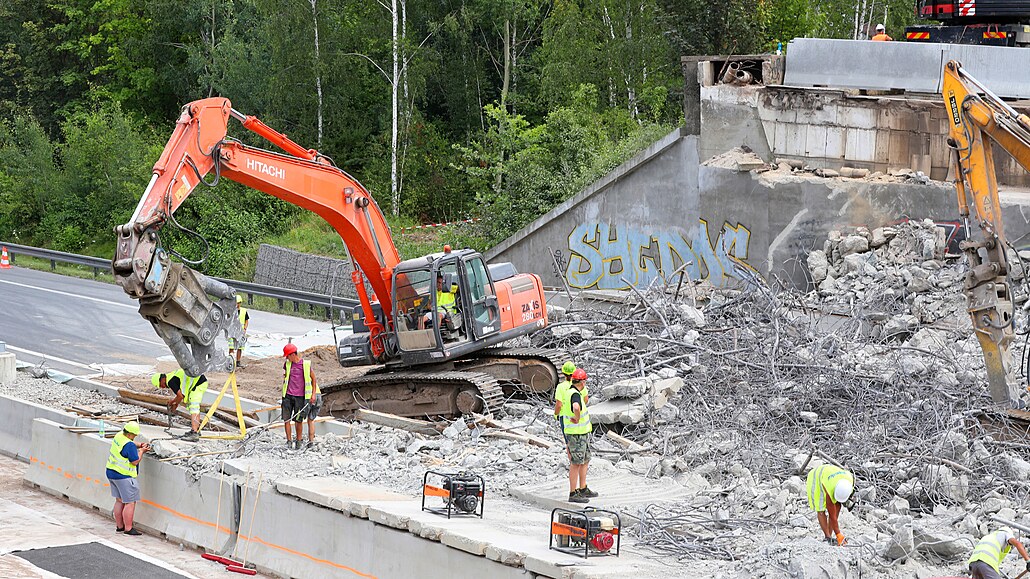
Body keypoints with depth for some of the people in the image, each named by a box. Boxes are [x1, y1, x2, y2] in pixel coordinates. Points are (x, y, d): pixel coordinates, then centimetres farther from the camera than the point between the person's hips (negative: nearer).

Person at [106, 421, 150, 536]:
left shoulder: (119, 436, 4)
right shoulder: (129, 445, -24)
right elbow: (135, 461, -18)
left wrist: (138, 445, 8)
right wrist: (141, 451, -3)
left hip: (111, 473, 10)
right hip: (123, 476, -10)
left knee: (119, 500, 17)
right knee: (130, 502, -3)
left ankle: (119, 526, 23)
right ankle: (128, 529, -2)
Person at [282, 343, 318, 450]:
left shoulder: (306, 364, -4)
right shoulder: (287, 364, 8)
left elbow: (313, 379, 5)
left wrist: (313, 394, 2)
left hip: (300, 396, -3)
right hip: (288, 395, 3)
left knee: (298, 420, 0)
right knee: (286, 419, -3)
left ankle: (298, 442, 12)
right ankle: (289, 441, 5)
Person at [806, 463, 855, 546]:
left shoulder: (850, 479, -30)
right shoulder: (829, 492, -41)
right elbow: (832, 516, -32)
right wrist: (839, 536, -28)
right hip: (815, 479, -6)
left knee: (837, 507, -7)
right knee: (820, 510, -18)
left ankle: (829, 535, -5)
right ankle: (827, 537, -14)